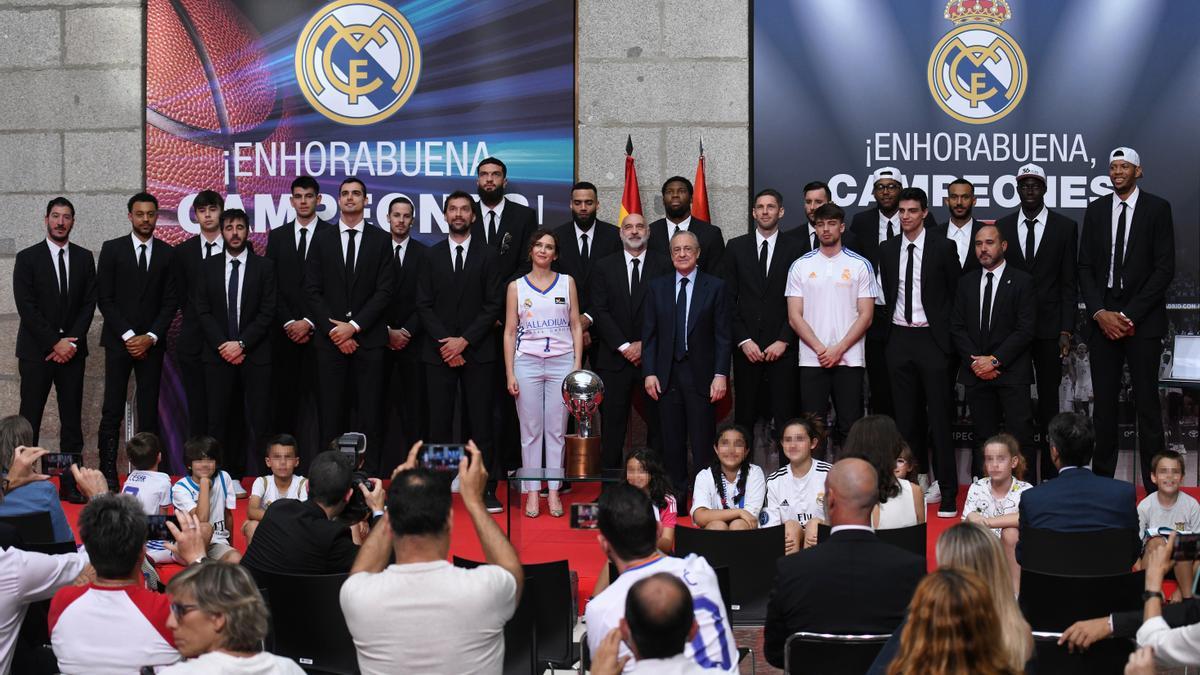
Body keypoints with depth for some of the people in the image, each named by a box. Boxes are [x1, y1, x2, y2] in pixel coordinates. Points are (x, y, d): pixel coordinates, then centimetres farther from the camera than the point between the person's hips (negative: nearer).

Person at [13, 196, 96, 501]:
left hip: (71, 350, 3)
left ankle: (71, 484, 4)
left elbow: (89, 303, 5)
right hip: (36, 350, -3)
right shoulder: (28, 258, 0)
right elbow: (26, 307, -6)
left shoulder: (84, 258, 9)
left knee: (72, 419, 2)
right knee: (29, 419, -3)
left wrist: (72, 342, -6)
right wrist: (55, 342, -12)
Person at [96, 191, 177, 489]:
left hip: (152, 342, 1)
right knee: (112, 411, -3)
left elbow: (170, 302, 4)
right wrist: (128, 335, -8)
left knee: (149, 411, -1)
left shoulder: (168, 253, 7)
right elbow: (104, 298, 0)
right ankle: (108, 473, 0)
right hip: (118, 340, -1)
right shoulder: (112, 249, 4)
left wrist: (150, 337, -7)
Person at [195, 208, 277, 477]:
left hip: (255, 354, -1)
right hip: (218, 354, 1)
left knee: (257, 420, -2)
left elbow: (267, 312, -2)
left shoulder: (265, 266, 4)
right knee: (216, 419, 0)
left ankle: (255, 473, 2)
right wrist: (223, 345, -7)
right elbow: (202, 310, 4)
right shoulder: (209, 267, 9)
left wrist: (241, 344, -10)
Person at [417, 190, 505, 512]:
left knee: (481, 422, -2)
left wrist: (464, 340, -9)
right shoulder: (432, 255, 10)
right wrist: (445, 342, -7)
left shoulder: (489, 255, 5)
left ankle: (486, 489, 1)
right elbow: (424, 305, 5)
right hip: (439, 351, 2)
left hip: (477, 351, -1)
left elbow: (493, 305, -1)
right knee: (439, 422, 1)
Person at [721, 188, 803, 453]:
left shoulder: (793, 249, 5)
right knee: (745, 414, 3)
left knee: (784, 416, -3)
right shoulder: (736, 247, 8)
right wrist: (743, 340, -4)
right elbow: (728, 299, 5)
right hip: (746, 347, 1)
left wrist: (783, 341, -7)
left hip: (782, 348, -1)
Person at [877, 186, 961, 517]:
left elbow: (956, 294, 2)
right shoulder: (887, 250, 8)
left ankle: (947, 493, 0)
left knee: (939, 417, -4)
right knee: (906, 417, 8)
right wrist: (890, 328, 9)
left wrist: (947, 335, -1)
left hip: (931, 338, -4)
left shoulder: (943, 248, -3)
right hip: (899, 339, 4)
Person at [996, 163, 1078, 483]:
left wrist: (1066, 331, -7)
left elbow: (1069, 283, 0)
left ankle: (1050, 477, 12)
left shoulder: (1065, 227, 2)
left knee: (1049, 401, 5)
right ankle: (1024, 478, 8)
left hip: (1049, 327, -1)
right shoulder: (1002, 227, 7)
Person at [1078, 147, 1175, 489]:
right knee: (1104, 401, 3)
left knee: (1146, 402, -2)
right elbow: (1085, 267, 9)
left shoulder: (1157, 208, 0)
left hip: (1142, 319, -3)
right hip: (1103, 317, 3)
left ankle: (1154, 485, 1)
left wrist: (1129, 316, -10)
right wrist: (1100, 313, -6)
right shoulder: (1096, 210, 11)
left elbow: (1164, 268, -5)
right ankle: (1102, 480, 8)